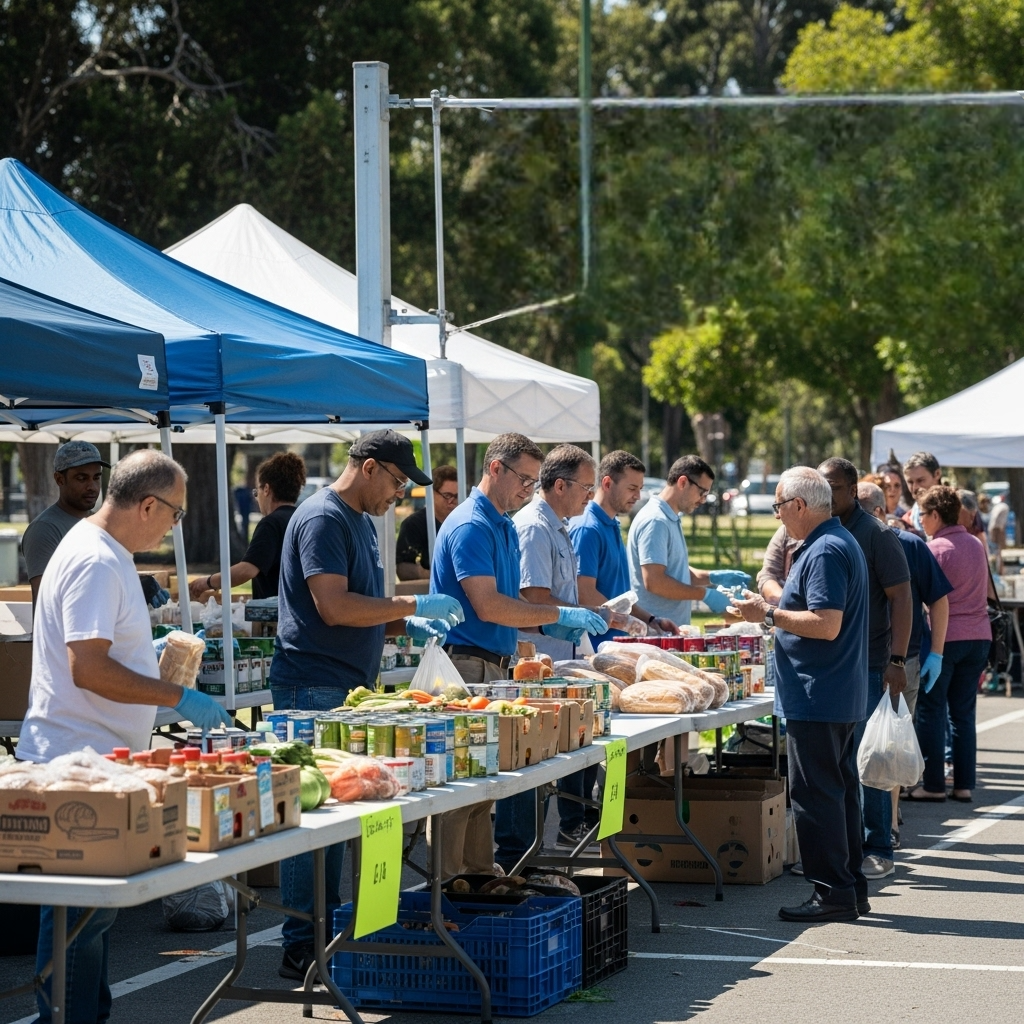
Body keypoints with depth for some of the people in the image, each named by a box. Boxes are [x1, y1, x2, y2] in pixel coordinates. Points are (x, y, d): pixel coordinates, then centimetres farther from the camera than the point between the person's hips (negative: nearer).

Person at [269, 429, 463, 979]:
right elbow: (334, 607, -22)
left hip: (347, 687, 10)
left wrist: (408, 625, 8)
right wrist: (414, 604, -16)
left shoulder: (360, 520, 18)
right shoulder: (322, 518, -13)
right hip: (314, 688, -10)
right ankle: (301, 948, -4)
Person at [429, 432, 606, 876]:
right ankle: (448, 885, -6)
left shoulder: (506, 527, 18)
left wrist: (551, 625, 7)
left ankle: (480, 875, 19)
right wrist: (559, 614, -17)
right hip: (466, 665, -10)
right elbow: (487, 605, -22)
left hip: (493, 665, 10)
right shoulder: (470, 526, -14)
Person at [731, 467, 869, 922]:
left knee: (816, 795, -6)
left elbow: (826, 625, -25)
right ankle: (852, 889, 19)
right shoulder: (841, 543, 16)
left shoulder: (824, 553, -18)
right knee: (840, 790, 14)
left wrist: (769, 614, -16)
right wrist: (773, 610, 18)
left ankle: (832, 893, -4)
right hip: (842, 696, 11)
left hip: (816, 698, -11)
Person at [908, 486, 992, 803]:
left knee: (931, 711, 2)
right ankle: (964, 783, 10)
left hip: (944, 637, -6)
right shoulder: (976, 545, 11)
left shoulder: (934, 549, -11)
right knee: (964, 713, 10)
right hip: (979, 635, 6)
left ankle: (933, 784, 2)